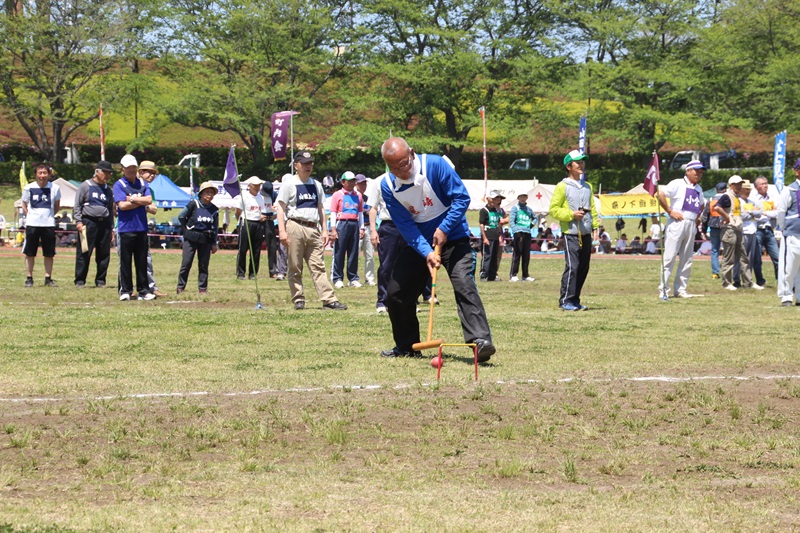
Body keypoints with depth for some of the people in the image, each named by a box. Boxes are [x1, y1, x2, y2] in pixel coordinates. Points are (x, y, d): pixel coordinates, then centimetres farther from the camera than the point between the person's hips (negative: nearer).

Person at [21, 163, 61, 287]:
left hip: (49, 224, 1)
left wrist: (48, 216, 5)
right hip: (32, 224, -1)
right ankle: (29, 278, 9)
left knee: (49, 254, 3)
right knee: (30, 253, 2)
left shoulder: (55, 188, -1)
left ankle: (48, 278, 11)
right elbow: (24, 206, 9)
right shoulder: (29, 188, -2)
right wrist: (30, 217, 0)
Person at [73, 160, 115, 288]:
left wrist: (111, 227, 16)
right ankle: (80, 280, -1)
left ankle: (100, 280, 12)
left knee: (104, 254, 3)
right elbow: (77, 205, 0)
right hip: (89, 222, -5)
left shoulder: (108, 190, 18)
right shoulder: (85, 186, 3)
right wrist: (78, 221, -10)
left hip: (104, 223, 5)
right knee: (84, 253, -6)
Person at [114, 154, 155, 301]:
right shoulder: (119, 185, -1)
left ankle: (143, 290, 9)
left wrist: (132, 199, -8)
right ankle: (125, 290, 4)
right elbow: (122, 205, -13)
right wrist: (141, 202, -6)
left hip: (142, 227, 4)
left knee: (142, 261, 6)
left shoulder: (143, 184, 13)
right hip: (126, 228, -4)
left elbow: (149, 200, -1)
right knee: (125, 261, -1)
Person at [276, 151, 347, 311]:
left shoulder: (316, 185, 18)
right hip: (295, 227, -4)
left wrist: (324, 230, 14)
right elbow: (281, 208, -4)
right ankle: (298, 300, 4)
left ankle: (329, 299, -10)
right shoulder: (289, 184, 1)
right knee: (295, 267, -2)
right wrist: (282, 230, -13)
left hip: (313, 230, 4)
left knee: (318, 266, -2)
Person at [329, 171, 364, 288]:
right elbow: (333, 213, -1)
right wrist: (333, 229, -10)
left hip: (355, 224, 4)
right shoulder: (337, 195, 2)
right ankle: (337, 279, -1)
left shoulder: (358, 195, 15)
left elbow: (360, 212, 17)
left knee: (354, 253, 6)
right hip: (342, 224, -4)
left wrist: (361, 228, 9)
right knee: (339, 253, -3)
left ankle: (353, 278, 11)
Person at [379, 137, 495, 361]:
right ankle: (407, 346, 21)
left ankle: (480, 340, -33)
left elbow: (462, 198, -17)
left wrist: (444, 229, -24)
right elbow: (405, 225, -13)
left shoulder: (436, 165, -19)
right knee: (396, 294, 3)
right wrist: (426, 252, -25)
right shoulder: (388, 185, -9)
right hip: (418, 242, 4)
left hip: (453, 238, -4)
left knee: (464, 284, -24)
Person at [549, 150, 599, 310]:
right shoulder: (563, 187, -2)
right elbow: (554, 210, -4)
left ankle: (575, 300, 13)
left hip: (586, 234, 7)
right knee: (572, 266, -14)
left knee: (584, 267, 6)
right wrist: (571, 215, -15)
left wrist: (595, 226, 11)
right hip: (571, 234, -7)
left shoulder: (587, 186, 17)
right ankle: (566, 301, -10)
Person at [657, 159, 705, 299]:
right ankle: (663, 290, -8)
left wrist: (698, 216, 17)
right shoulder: (678, 184, -4)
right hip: (677, 223, -7)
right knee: (670, 256, -8)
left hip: (692, 225, 7)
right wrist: (670, 211, -14)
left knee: (687, 260, 6)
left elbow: (701, 204, 36)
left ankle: (680, 289, 12)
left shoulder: (698, 189, 18)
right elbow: (660, 194, -14)